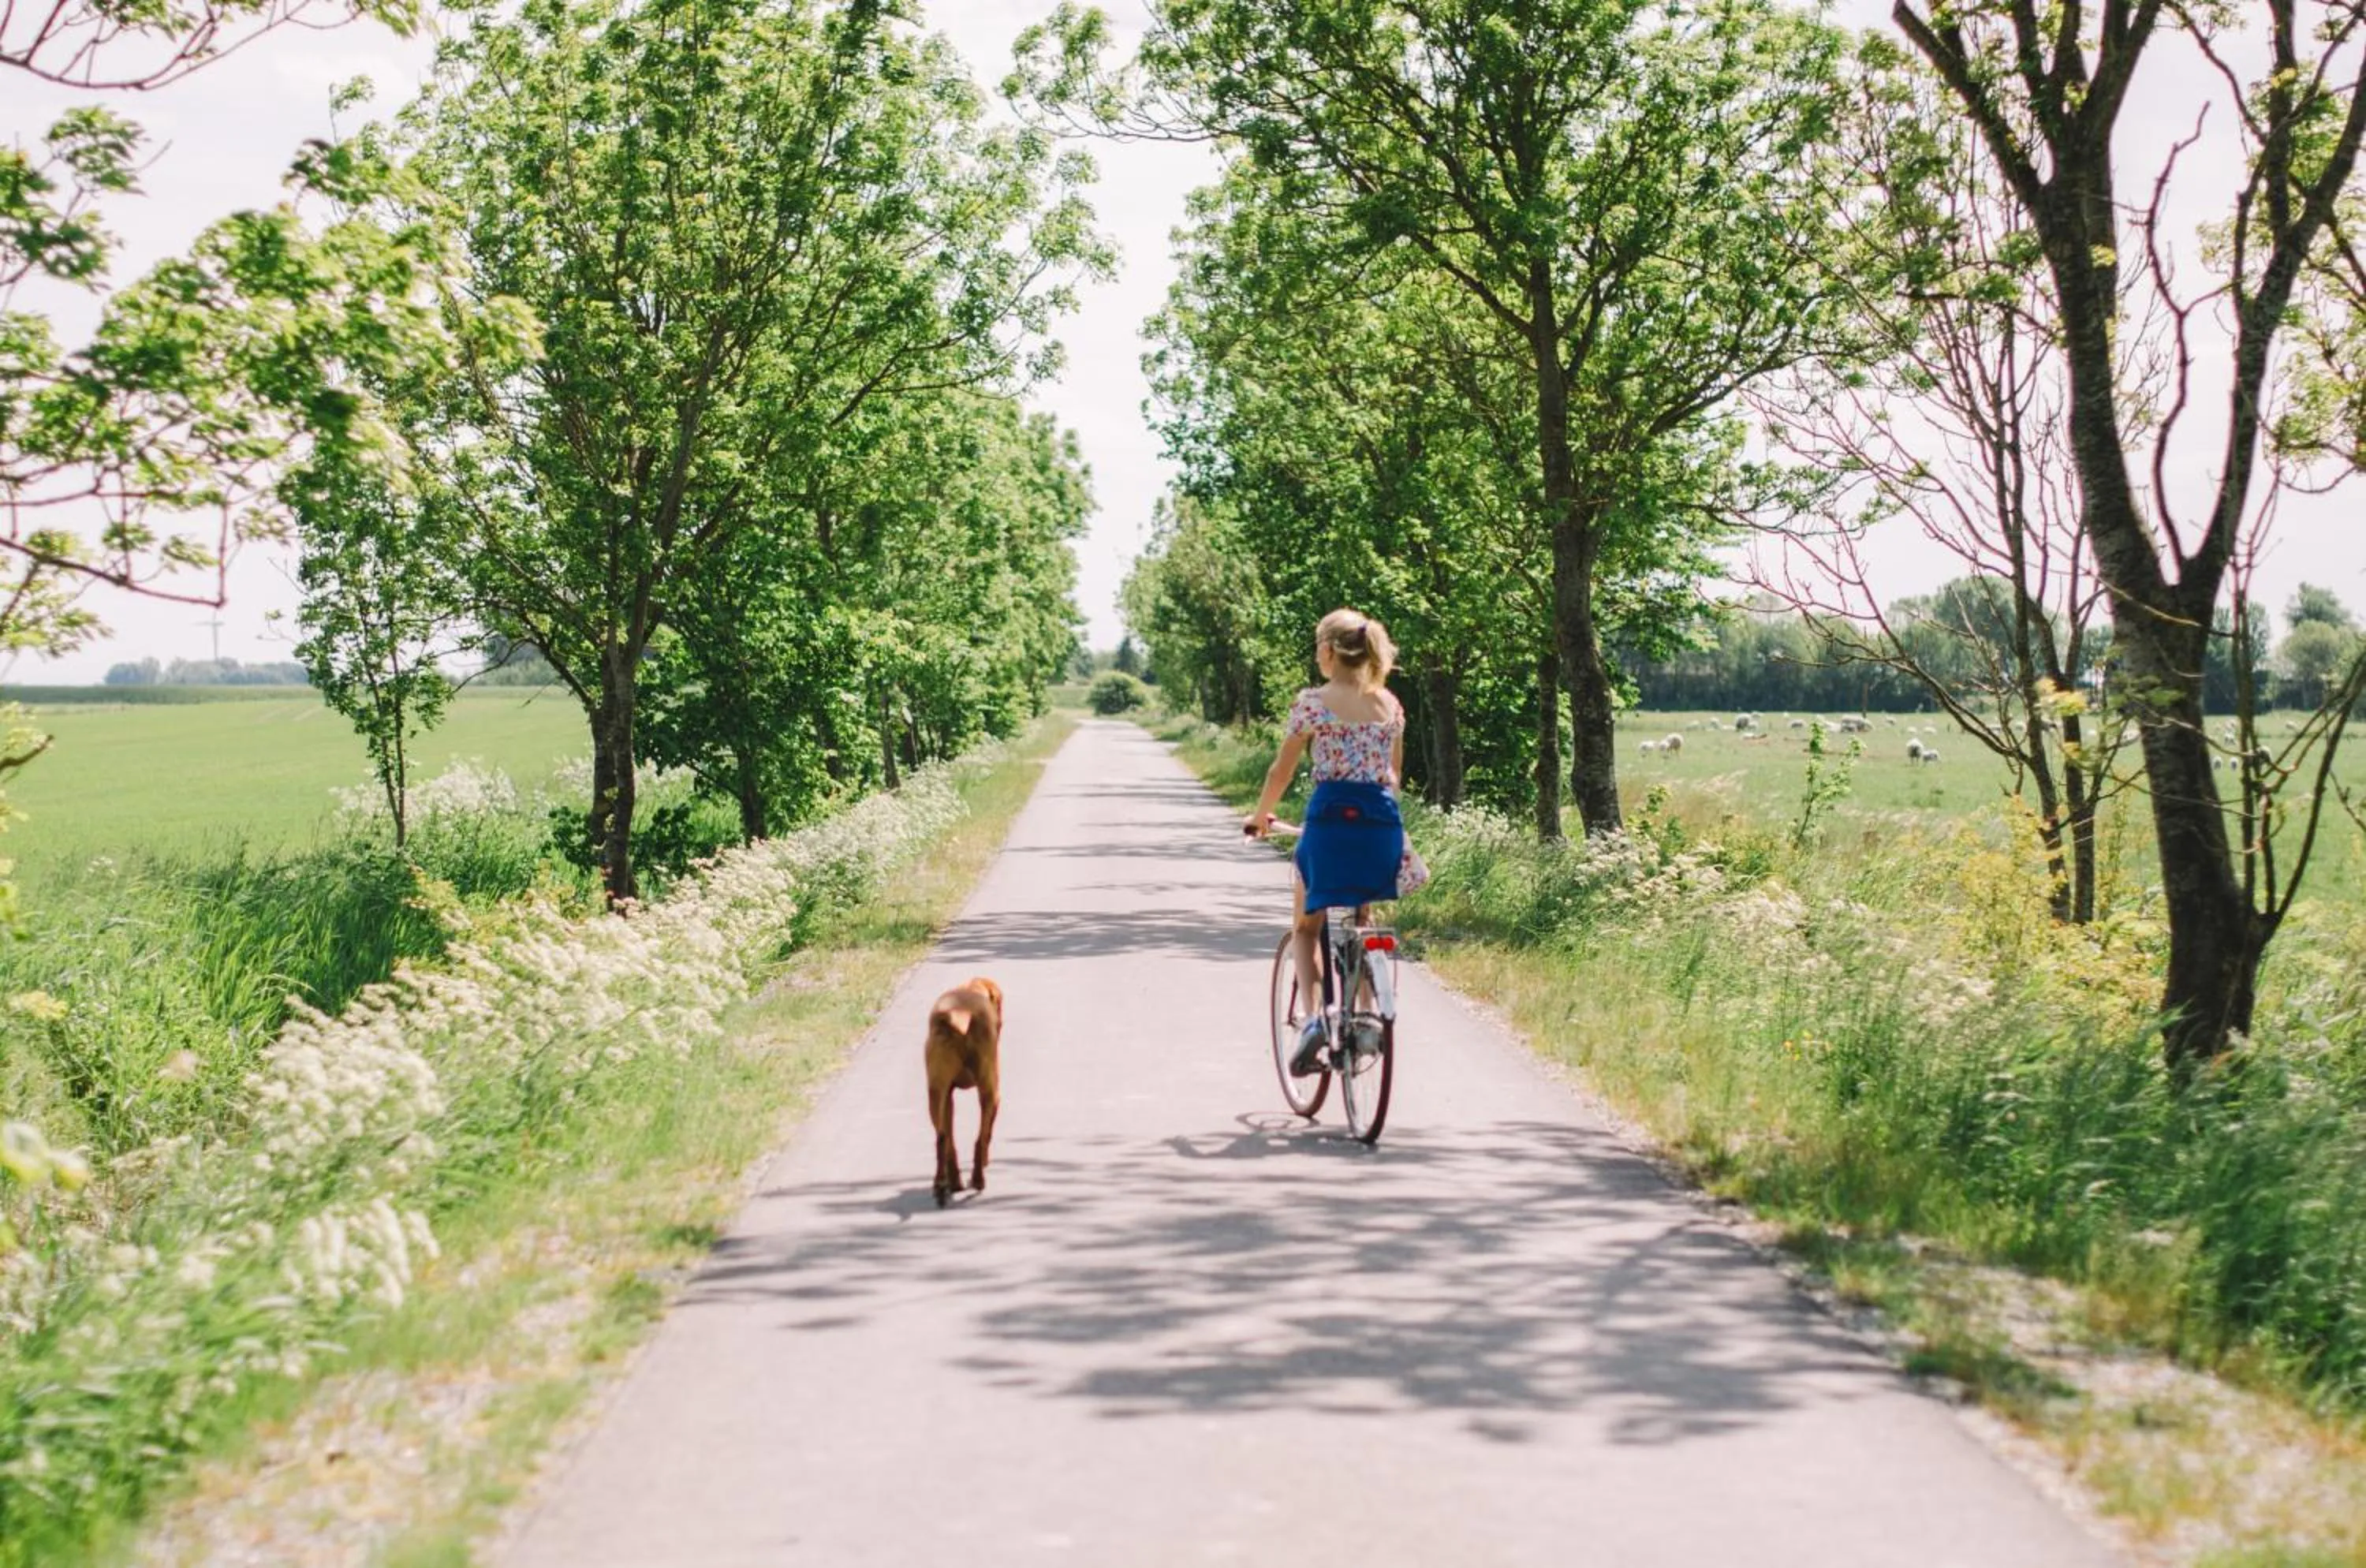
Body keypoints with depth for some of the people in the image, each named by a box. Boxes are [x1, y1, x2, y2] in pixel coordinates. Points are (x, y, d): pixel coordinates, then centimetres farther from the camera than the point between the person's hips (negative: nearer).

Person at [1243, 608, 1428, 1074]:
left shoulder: (1313, 702, -4)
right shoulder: (1390, 704, 10)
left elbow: (1282, 771, 1)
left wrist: (1260, 817, 17)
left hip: (1331, 818, -4)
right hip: (1383, 824, 4)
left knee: (1306, 927, 12)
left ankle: (1313, 1017, -10)